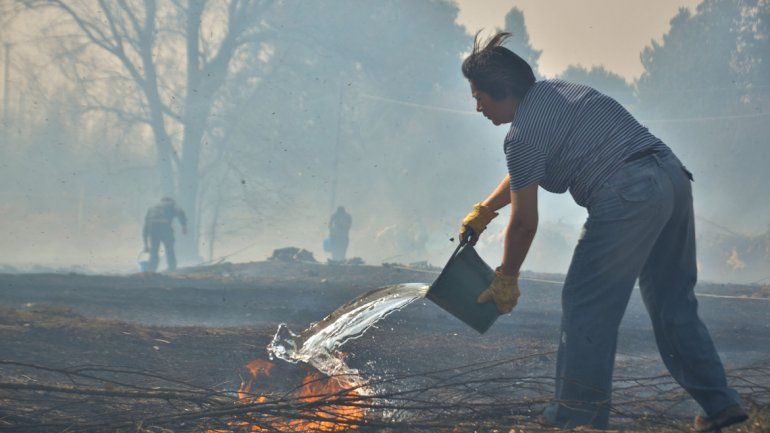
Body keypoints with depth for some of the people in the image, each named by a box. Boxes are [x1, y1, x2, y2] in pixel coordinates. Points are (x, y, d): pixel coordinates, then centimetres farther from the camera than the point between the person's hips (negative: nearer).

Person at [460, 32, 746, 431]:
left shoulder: (523, 134, -5)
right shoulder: (551, 91, 22)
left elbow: (524, 222, 1)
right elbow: (524, 174, 36)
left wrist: (506, 279, 13)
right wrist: (484, 210, 41)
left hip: (628, 196, -10)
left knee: (586, 306, -1)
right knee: (672, 301, 17)